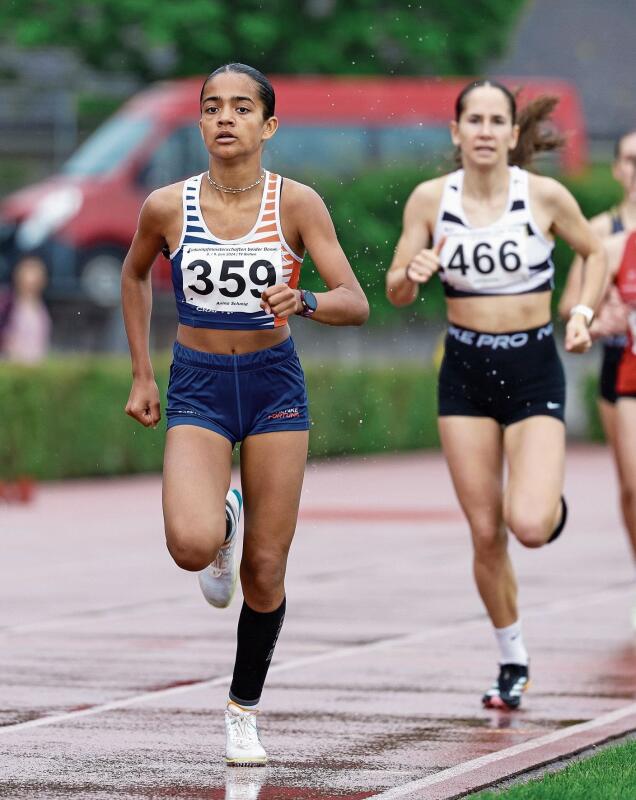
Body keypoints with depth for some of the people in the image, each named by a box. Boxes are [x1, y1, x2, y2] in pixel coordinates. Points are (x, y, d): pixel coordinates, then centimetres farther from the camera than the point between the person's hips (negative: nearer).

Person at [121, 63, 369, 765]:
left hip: (275, 388, 0)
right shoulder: (167, 206, -7)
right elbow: (134, 274, 14)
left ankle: (244, 712, 25)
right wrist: (141, 375, 12)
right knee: (191, 545, -24)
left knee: (265, 573, 3)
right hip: (197, 390, 0)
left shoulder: (296, 203, -9)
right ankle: (222, 521, 15)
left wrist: (303, 303, -35)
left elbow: (356, 304, -14)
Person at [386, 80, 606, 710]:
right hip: (465, 371, 2)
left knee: (529, 526, -18)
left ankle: (553, 503, 20)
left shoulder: (545, 196, -8)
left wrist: (583, 311, -5)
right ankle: (512, 662, 22)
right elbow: (395, 292, 0)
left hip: (534, 368, -2)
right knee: (486, 534, 3)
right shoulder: (430, 198, -4)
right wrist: (412, 274, -22)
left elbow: (593, 252, 10)